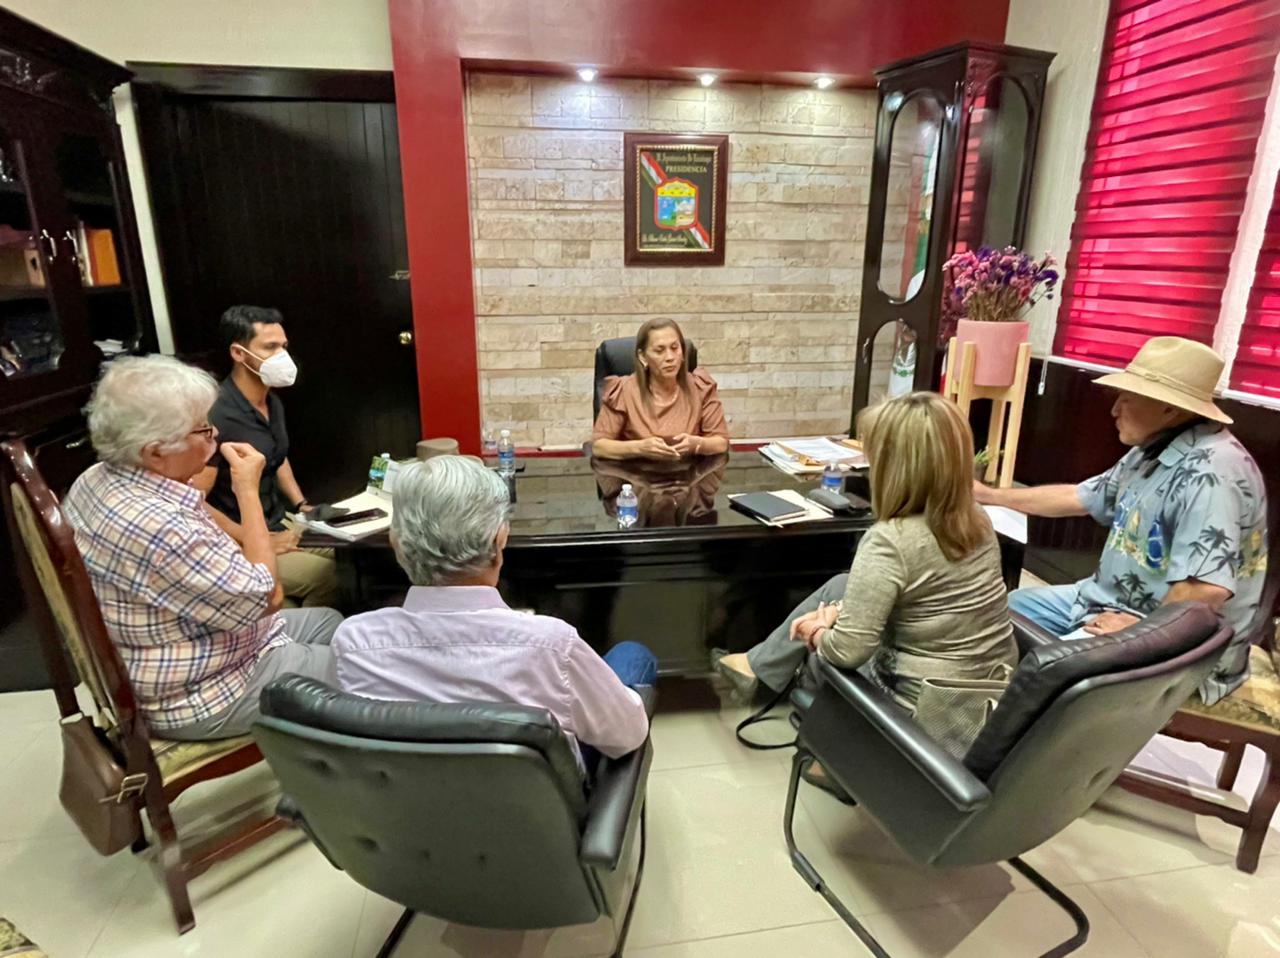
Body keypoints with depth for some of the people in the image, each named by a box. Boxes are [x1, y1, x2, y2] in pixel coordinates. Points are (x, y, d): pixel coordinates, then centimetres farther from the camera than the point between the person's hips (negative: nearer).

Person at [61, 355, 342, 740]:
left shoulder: (97, 480, -5)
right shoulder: (159, 528, -36)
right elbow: (264, 599, -26)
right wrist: (249, 492, -22)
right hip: (200, 697, -9)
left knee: (330, 622, 19)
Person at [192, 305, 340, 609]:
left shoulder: (273, 402, 4)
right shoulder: (216, 416, -23)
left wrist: (301, 505, 10)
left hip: (279, 525, 8)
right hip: (236, 547, -8)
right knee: (329, 577, -25)